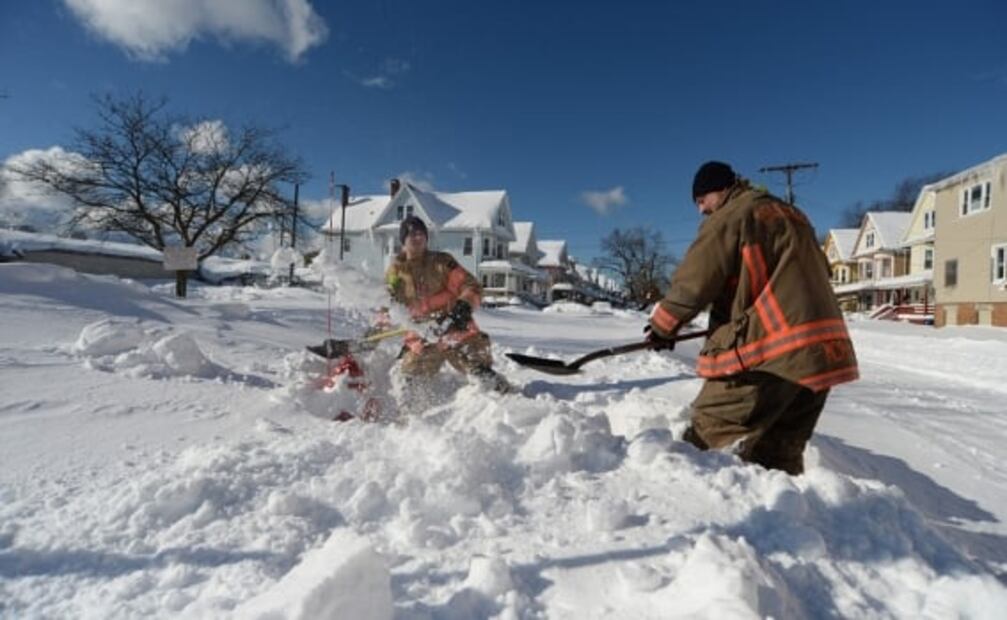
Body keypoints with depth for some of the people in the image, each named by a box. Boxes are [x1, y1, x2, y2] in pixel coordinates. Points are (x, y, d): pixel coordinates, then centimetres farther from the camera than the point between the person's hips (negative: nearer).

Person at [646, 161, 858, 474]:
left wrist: (663, 324, 7)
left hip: (769, 349, -9)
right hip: (821, 350, 9)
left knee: (708, 433, -5)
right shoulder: (791, 216, 23)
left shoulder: (730, 216, -2)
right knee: (781, 454, 14)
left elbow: (693, 281, -6)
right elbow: (817, 272, 28)